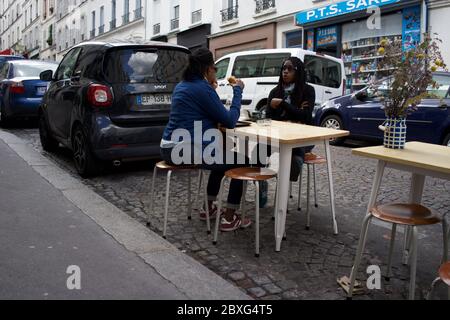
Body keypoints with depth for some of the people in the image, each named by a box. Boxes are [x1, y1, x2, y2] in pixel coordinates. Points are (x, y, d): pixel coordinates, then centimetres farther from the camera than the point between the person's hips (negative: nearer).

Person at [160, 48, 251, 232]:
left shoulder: (182, 85, 14)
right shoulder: (203, 88, -13)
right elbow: (229, 121, -9)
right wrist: (237, 91, 1)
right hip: (188, 151, -9)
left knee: (221, 160, 31)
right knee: (242, 162, 5)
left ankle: (209, 208, 36)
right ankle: (229, 219, 6)